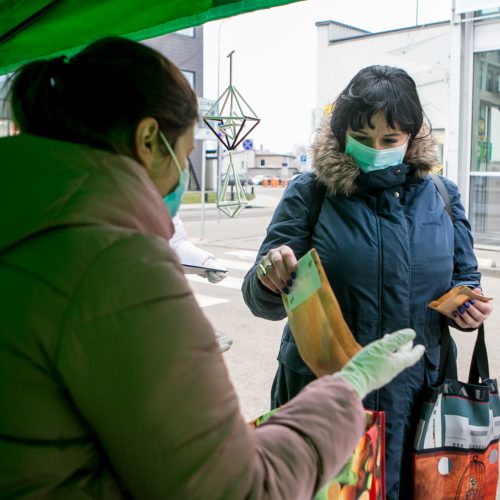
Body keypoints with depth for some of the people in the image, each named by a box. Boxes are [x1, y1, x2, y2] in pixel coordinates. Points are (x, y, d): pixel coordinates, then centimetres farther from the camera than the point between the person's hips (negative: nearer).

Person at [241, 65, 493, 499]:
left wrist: (467, 304, -8)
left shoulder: (441, 196, 2)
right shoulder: (311, 194, -7)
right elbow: (264, 302, -8)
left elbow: (464, 278, 14)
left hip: (414, 398, 3)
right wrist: (269, 280, -31)